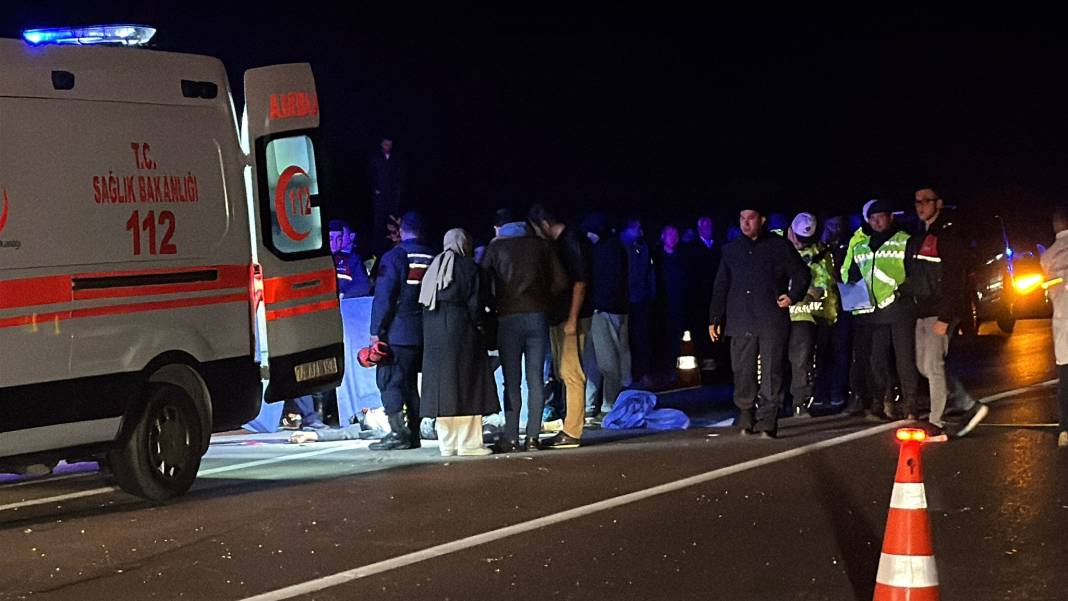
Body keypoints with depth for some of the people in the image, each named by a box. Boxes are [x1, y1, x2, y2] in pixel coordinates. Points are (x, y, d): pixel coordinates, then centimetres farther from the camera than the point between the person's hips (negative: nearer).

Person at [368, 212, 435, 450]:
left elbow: (383, 297, -13)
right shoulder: (433, 258, 7)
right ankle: (413, 435, 12)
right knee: (411, 382, 13)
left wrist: (376, 330, -10)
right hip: (424, 332, 6)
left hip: (397, 332, -6)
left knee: (389, 380, -3)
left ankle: (398, 433, -11)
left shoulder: (394, 257, -9)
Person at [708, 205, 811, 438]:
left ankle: (767, 422, -6)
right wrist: (715, 319, 13)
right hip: (740, 322, 3)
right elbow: (720, 288, 18)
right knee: (743, 373, 1)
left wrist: (793, 296, -4)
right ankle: (746, 418, 11)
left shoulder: (779, 246, 7)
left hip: (772, 322, -3)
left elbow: (801, 275, 13)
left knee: (771, 371, -6)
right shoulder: (731, 250, 16)